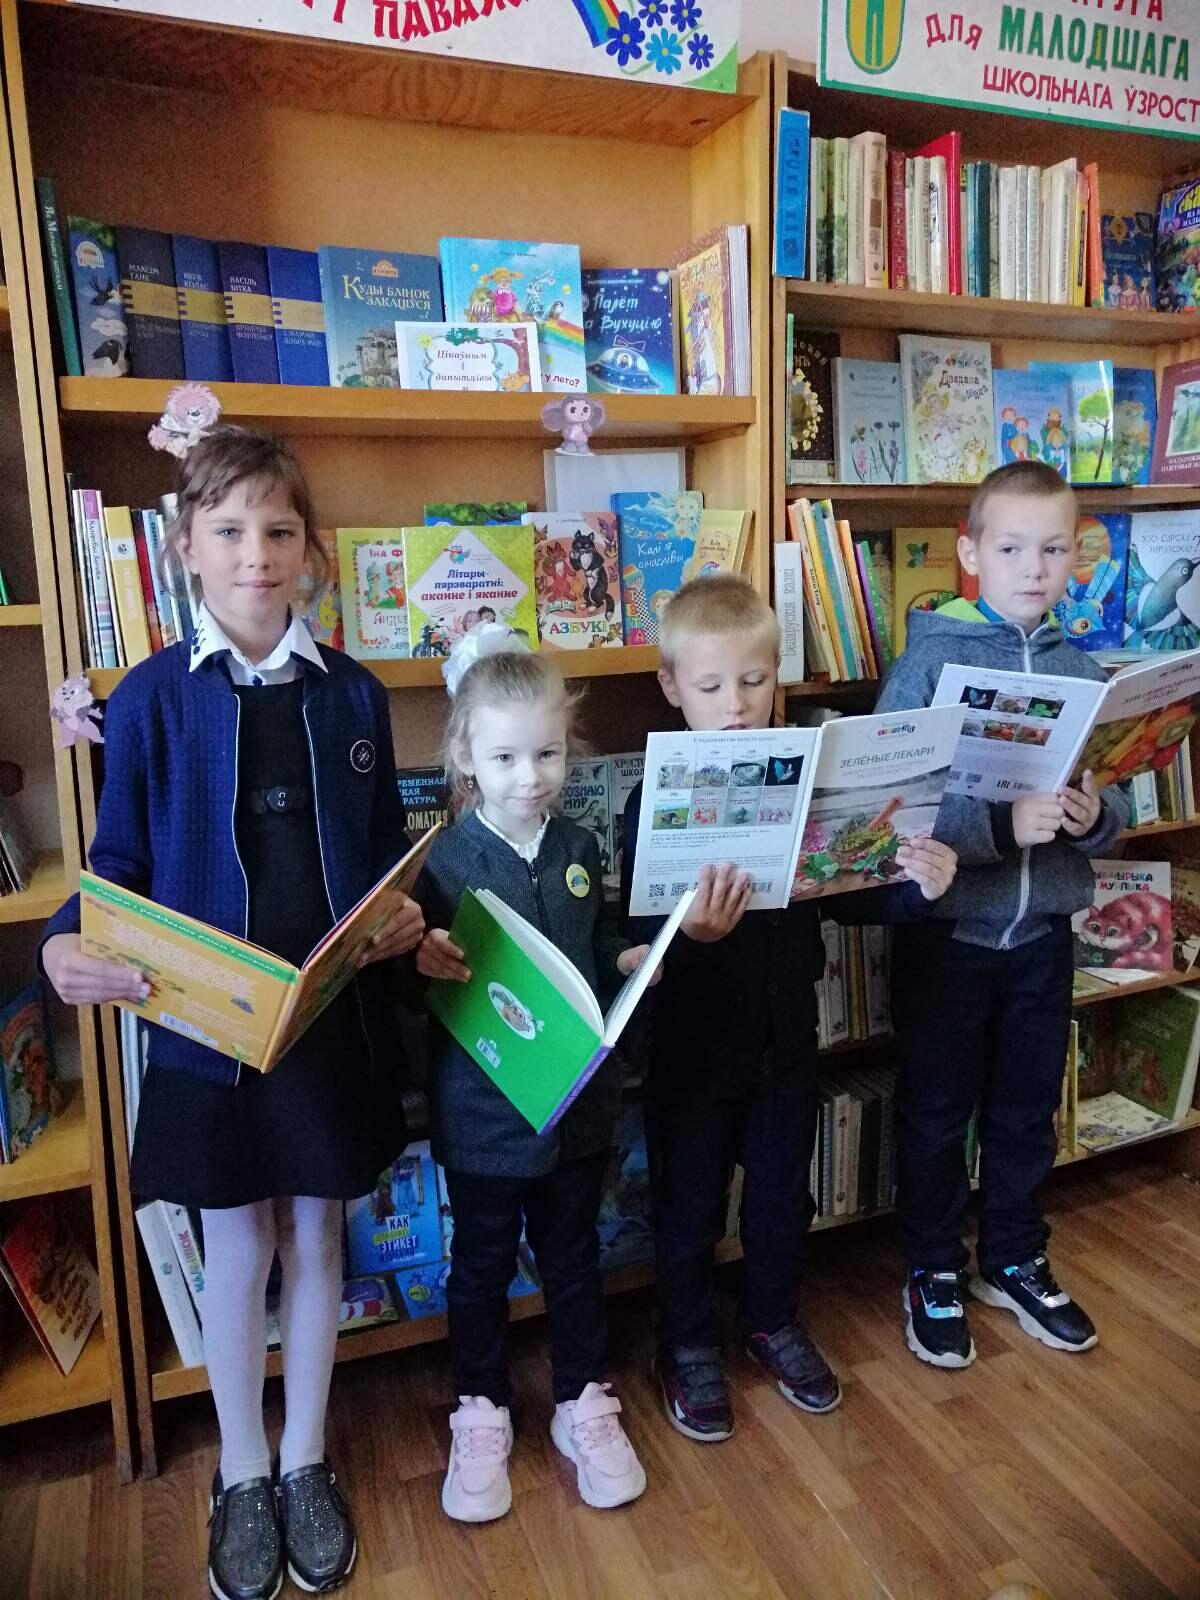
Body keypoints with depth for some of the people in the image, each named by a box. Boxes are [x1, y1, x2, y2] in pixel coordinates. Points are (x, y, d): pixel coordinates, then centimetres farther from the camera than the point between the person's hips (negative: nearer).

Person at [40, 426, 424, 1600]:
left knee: (316, 1240, 16)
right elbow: (121, 867, -3)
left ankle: (305, 1463, 39)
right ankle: (242, 1475, 39)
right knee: (237, 1248, 14)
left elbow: (388, 852, 6)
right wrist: (69, 944, -22)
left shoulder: (353, 695, 0)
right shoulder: (150, 700, -6)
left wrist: (405, 917, -13)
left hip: (336, 1017, 2)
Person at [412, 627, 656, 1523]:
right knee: (482, 1265, 17)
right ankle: (481, 1414, 39)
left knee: (574, 1257, 20)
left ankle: (583, 1403, 41)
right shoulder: (444, 861, -14)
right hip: (482, 1109, -3)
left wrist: (636, 960, -9)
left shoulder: (579, 850, -1)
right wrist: (428, 969, -33)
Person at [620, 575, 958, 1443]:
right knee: (690, 1202, 15)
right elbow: (634, 931, -19)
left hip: (788, 1030, 4)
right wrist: (689, 932, -39)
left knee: (783, 1193, 22)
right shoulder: (657, 798, -15)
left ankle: (774, 1320, 48)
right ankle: (689, 1342, 40)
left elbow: (846, 893, 4)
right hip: (694, 1039, -3)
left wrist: (915, 886, -13)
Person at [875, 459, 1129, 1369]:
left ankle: (1015, 1262, 42)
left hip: (1042, 933, 4)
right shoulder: (930, 657, -11)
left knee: (1028, 1110, 20)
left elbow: (1116, 810, 4)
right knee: (937, 1113, 13)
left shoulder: (1083, 671, 2)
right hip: (947, 931, -4)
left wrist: (1093, 817, -17)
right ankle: (934, 1272, 35)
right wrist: (1003, 825, -28)